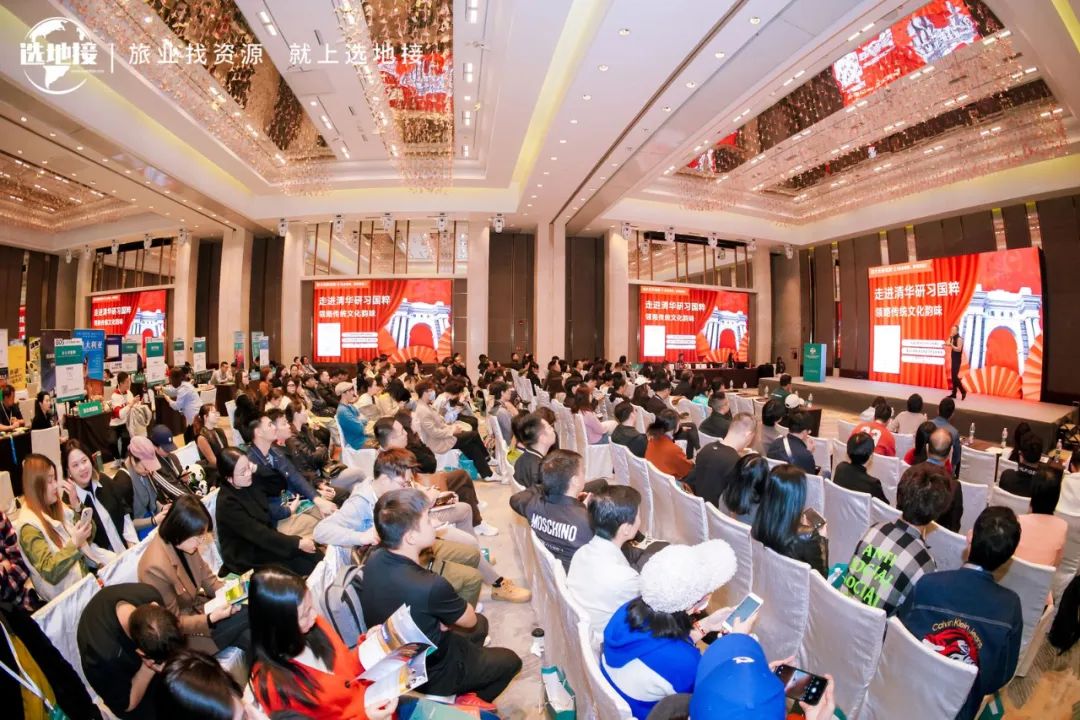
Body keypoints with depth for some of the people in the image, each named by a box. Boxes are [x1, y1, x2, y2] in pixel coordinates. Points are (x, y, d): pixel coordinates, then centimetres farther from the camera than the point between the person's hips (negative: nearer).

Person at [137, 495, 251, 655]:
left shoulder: (184, 544, -11)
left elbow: (207, 577, 5)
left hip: (197, 607, 6)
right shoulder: (156, 568, -31)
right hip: (181, 633, -6)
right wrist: (212, 618, -30)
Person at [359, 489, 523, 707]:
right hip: (428, 674, -6)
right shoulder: (430, 586, -40)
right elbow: (469, 620, -18)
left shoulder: (375, 559, -17)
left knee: (481, 624, 24)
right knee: (510, 660, 16)